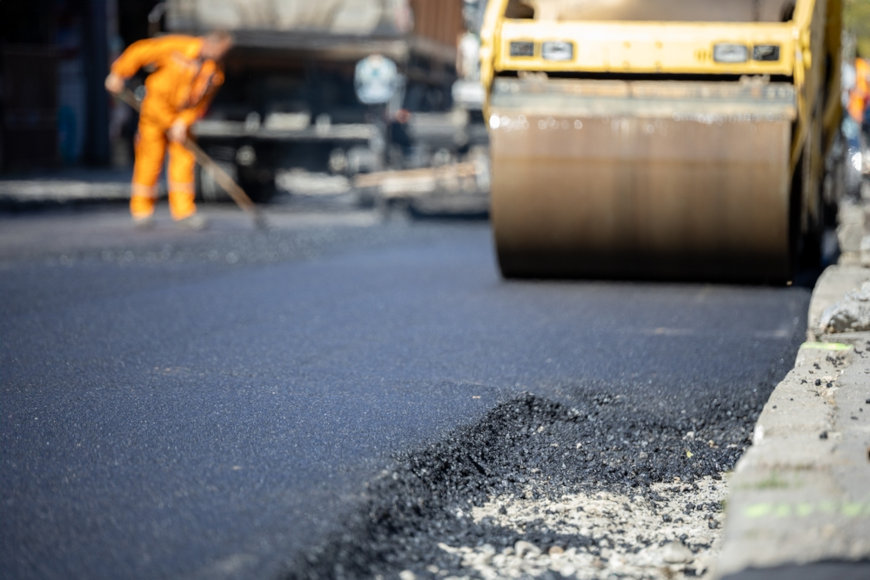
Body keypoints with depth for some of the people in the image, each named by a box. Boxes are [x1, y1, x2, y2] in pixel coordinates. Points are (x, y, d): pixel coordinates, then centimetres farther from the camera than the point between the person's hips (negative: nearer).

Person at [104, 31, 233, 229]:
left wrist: (183, 122, -18)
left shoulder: (216, 71, -6)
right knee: (150, 158, -3)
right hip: (155, 106, -4)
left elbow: (201, 102, -4)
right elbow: (140, 51, -13)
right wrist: (118, 75, -9)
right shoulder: (178, 46, -19)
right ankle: (141, 209, 7)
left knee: (183, 158, -3)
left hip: (181, 114, 4)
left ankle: (183, 209, 1)